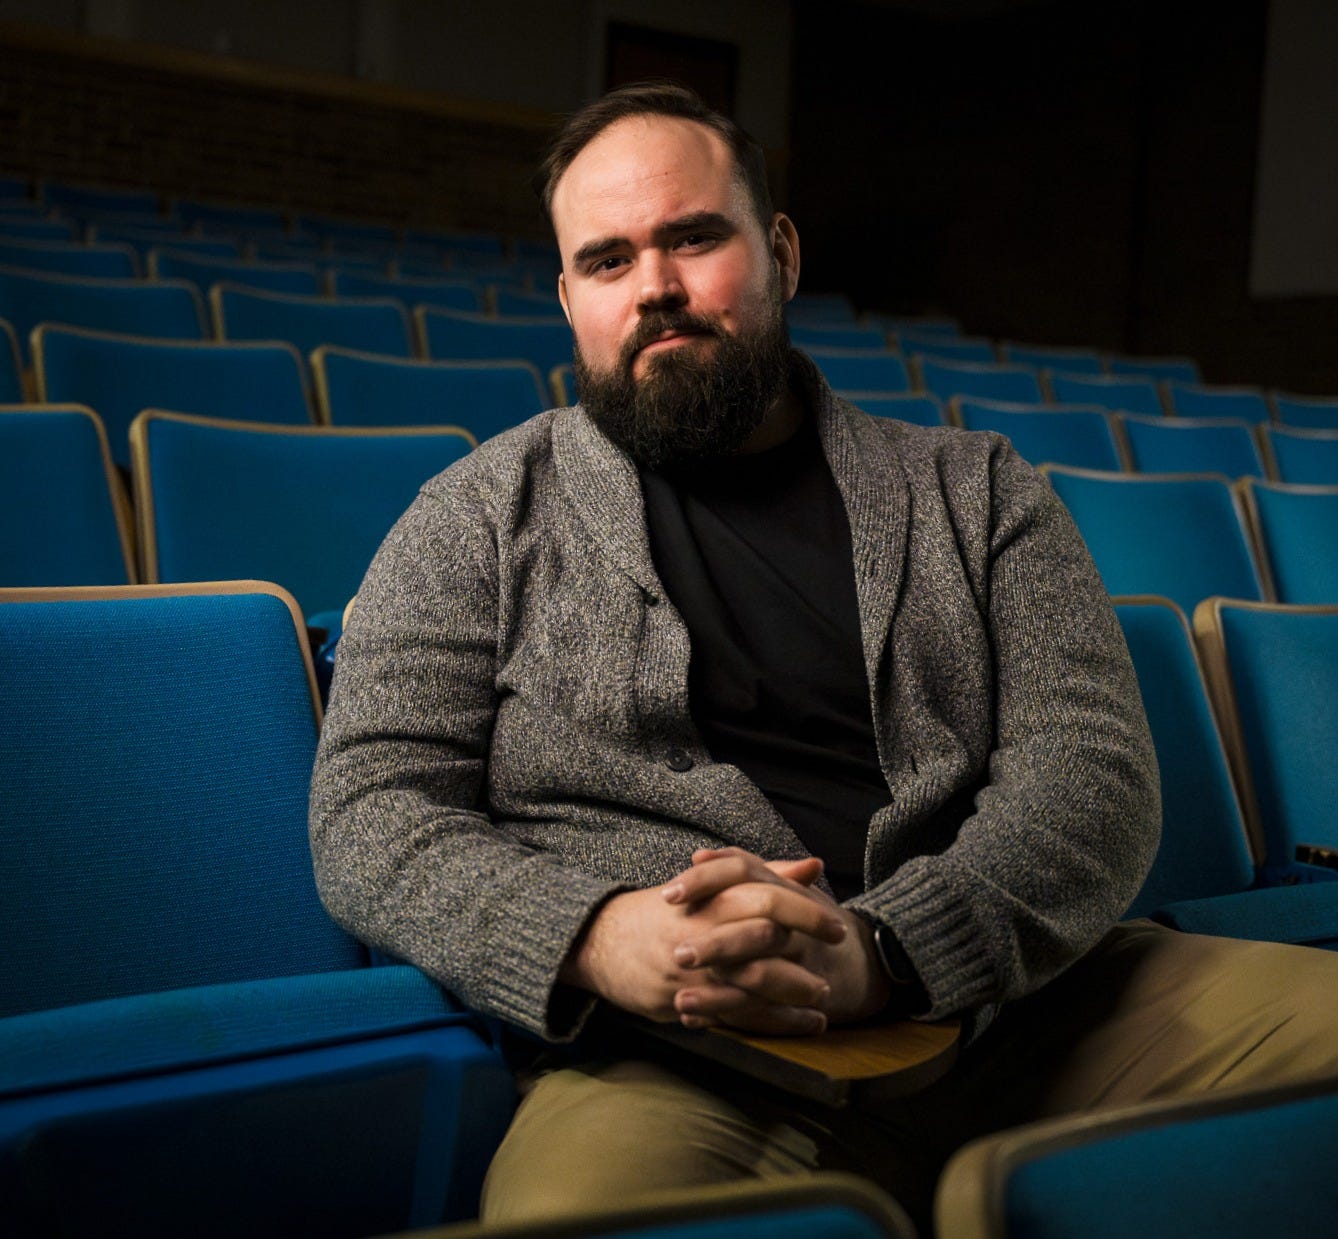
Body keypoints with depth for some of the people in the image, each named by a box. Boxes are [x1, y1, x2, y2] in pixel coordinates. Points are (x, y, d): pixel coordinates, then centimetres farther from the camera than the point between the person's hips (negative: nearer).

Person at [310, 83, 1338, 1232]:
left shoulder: (977, 495, 14)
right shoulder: (484, 519, 11)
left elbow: (1097, 776, 2)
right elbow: (369, 814, 4)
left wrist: (878, 949, -17)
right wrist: (595, 937, -17)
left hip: (1002, 999, 3)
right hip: (681, 1063, -2)